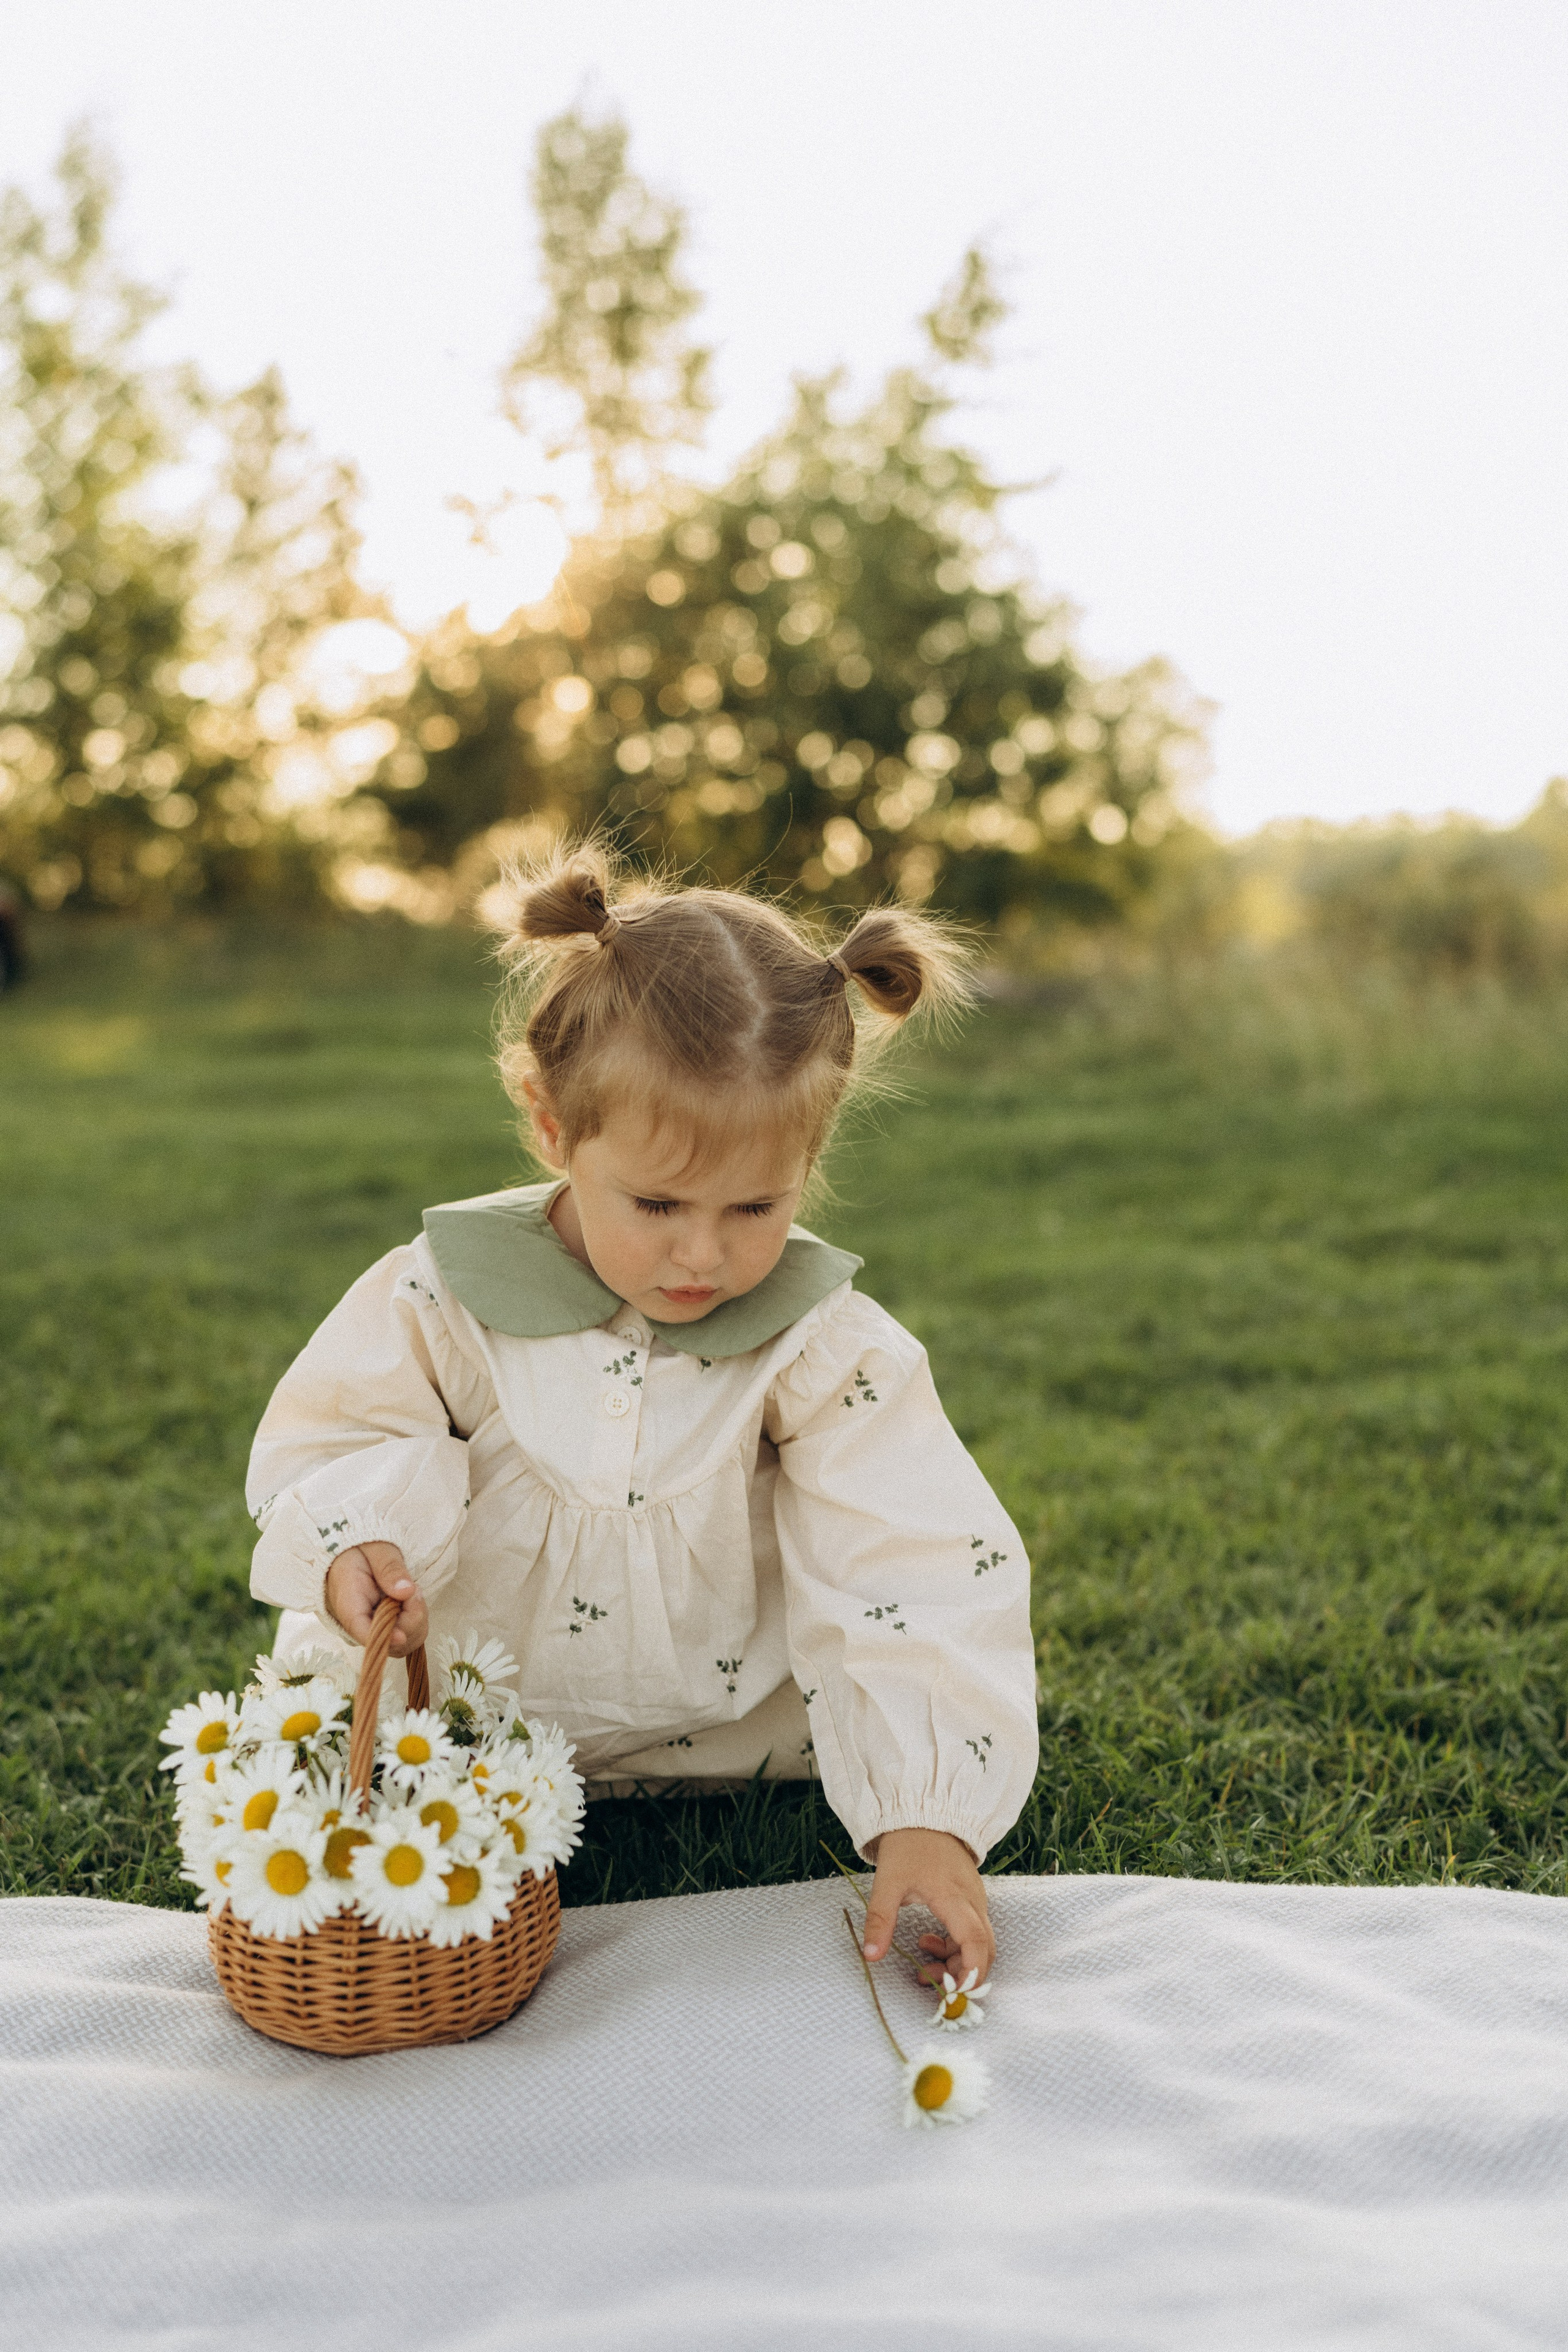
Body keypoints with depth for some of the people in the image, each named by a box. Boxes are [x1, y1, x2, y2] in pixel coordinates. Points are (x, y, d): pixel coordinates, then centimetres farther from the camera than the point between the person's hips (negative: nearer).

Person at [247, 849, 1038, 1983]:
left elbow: (916, 1590, -19)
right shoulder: (444, 1301, -14)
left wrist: (928, 1822, -29)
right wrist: (352, 1545, -29)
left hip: (735, 1748, 0)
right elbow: (335, 1449, -4)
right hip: (471, 1745, 1)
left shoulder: (828, 1349, -16)